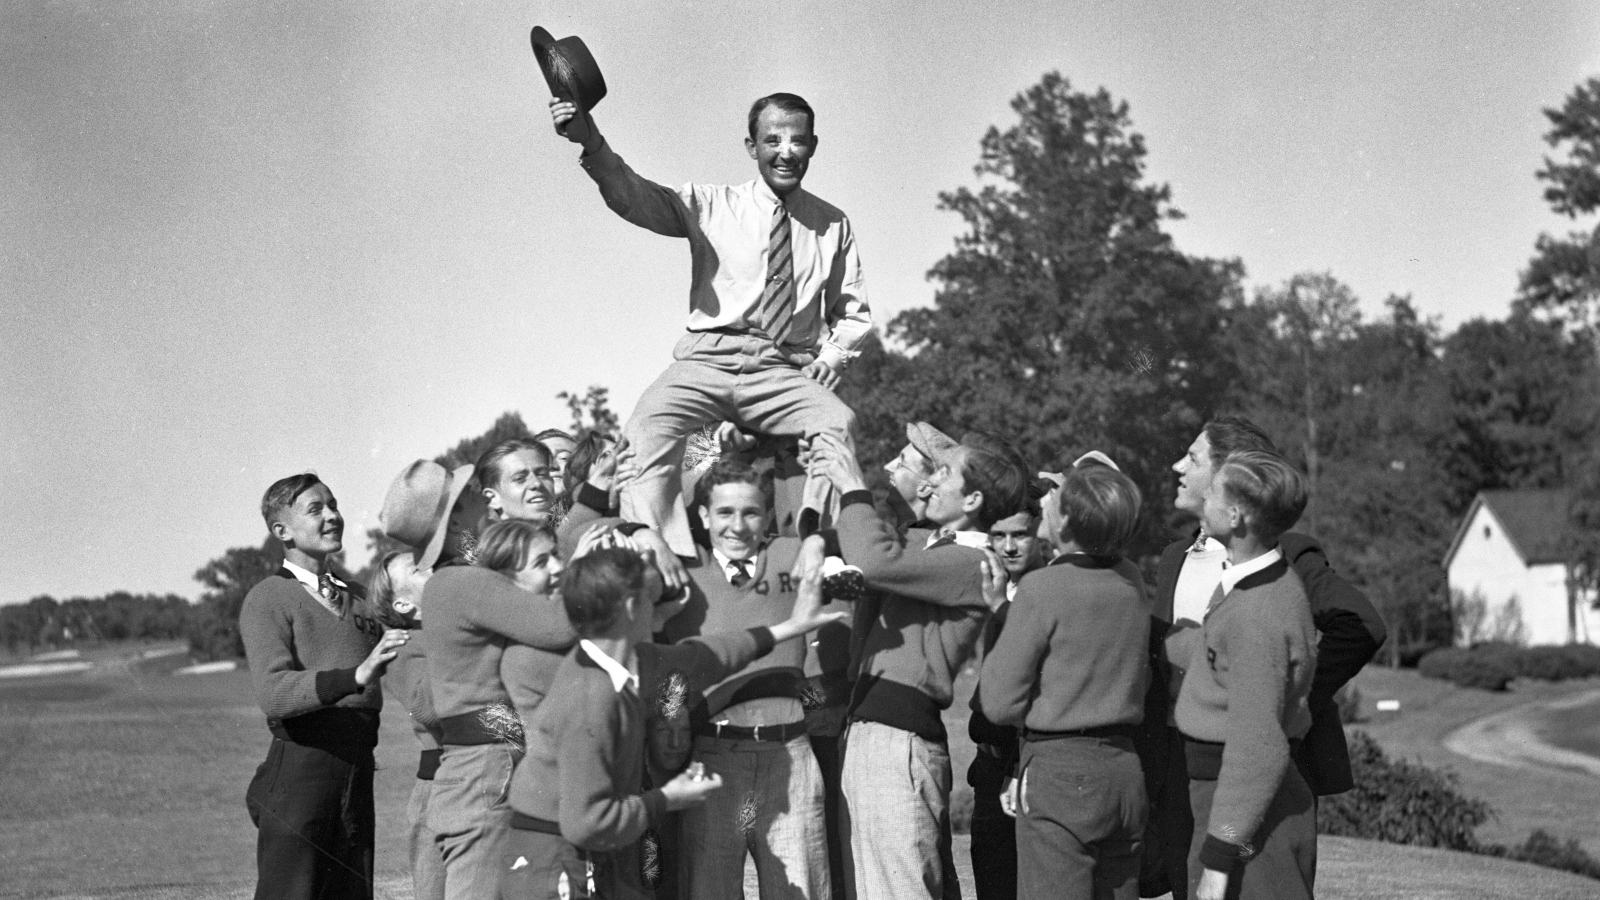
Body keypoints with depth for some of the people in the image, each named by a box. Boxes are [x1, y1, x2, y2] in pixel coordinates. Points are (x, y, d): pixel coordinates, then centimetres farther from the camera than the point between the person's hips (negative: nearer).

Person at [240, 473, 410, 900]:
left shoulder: (357, 596, 19)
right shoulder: (267, 600, -3)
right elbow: (273, 692, -18)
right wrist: (355, 676, -31)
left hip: (357, 767, 7)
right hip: (300, 766, -7)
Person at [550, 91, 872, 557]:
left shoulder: (833, 226, 15)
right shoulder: (710, 205, 10)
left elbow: (854, 312, 23)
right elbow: (634, 198, -5)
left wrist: (832, 357, 2)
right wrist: (592, 145, -24)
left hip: (785, 373, 1)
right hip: (709, 361, -1)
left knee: (838, 422, -32)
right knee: (651, 422, -31)